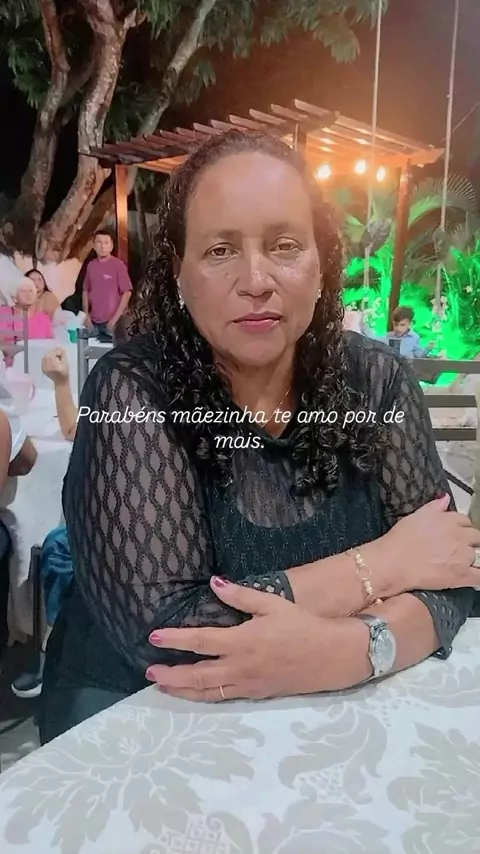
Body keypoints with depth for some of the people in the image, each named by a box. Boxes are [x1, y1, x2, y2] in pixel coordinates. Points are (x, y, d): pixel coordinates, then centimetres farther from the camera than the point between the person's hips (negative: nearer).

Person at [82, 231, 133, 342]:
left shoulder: (118, 265, -7)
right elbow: (86, 291, 13)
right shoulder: (91, 265, 6)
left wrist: (115, 318, -11)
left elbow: (127, 292, -8)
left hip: (112, 322, -4)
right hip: (94, 322, 4)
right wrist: (86, 316, 5)